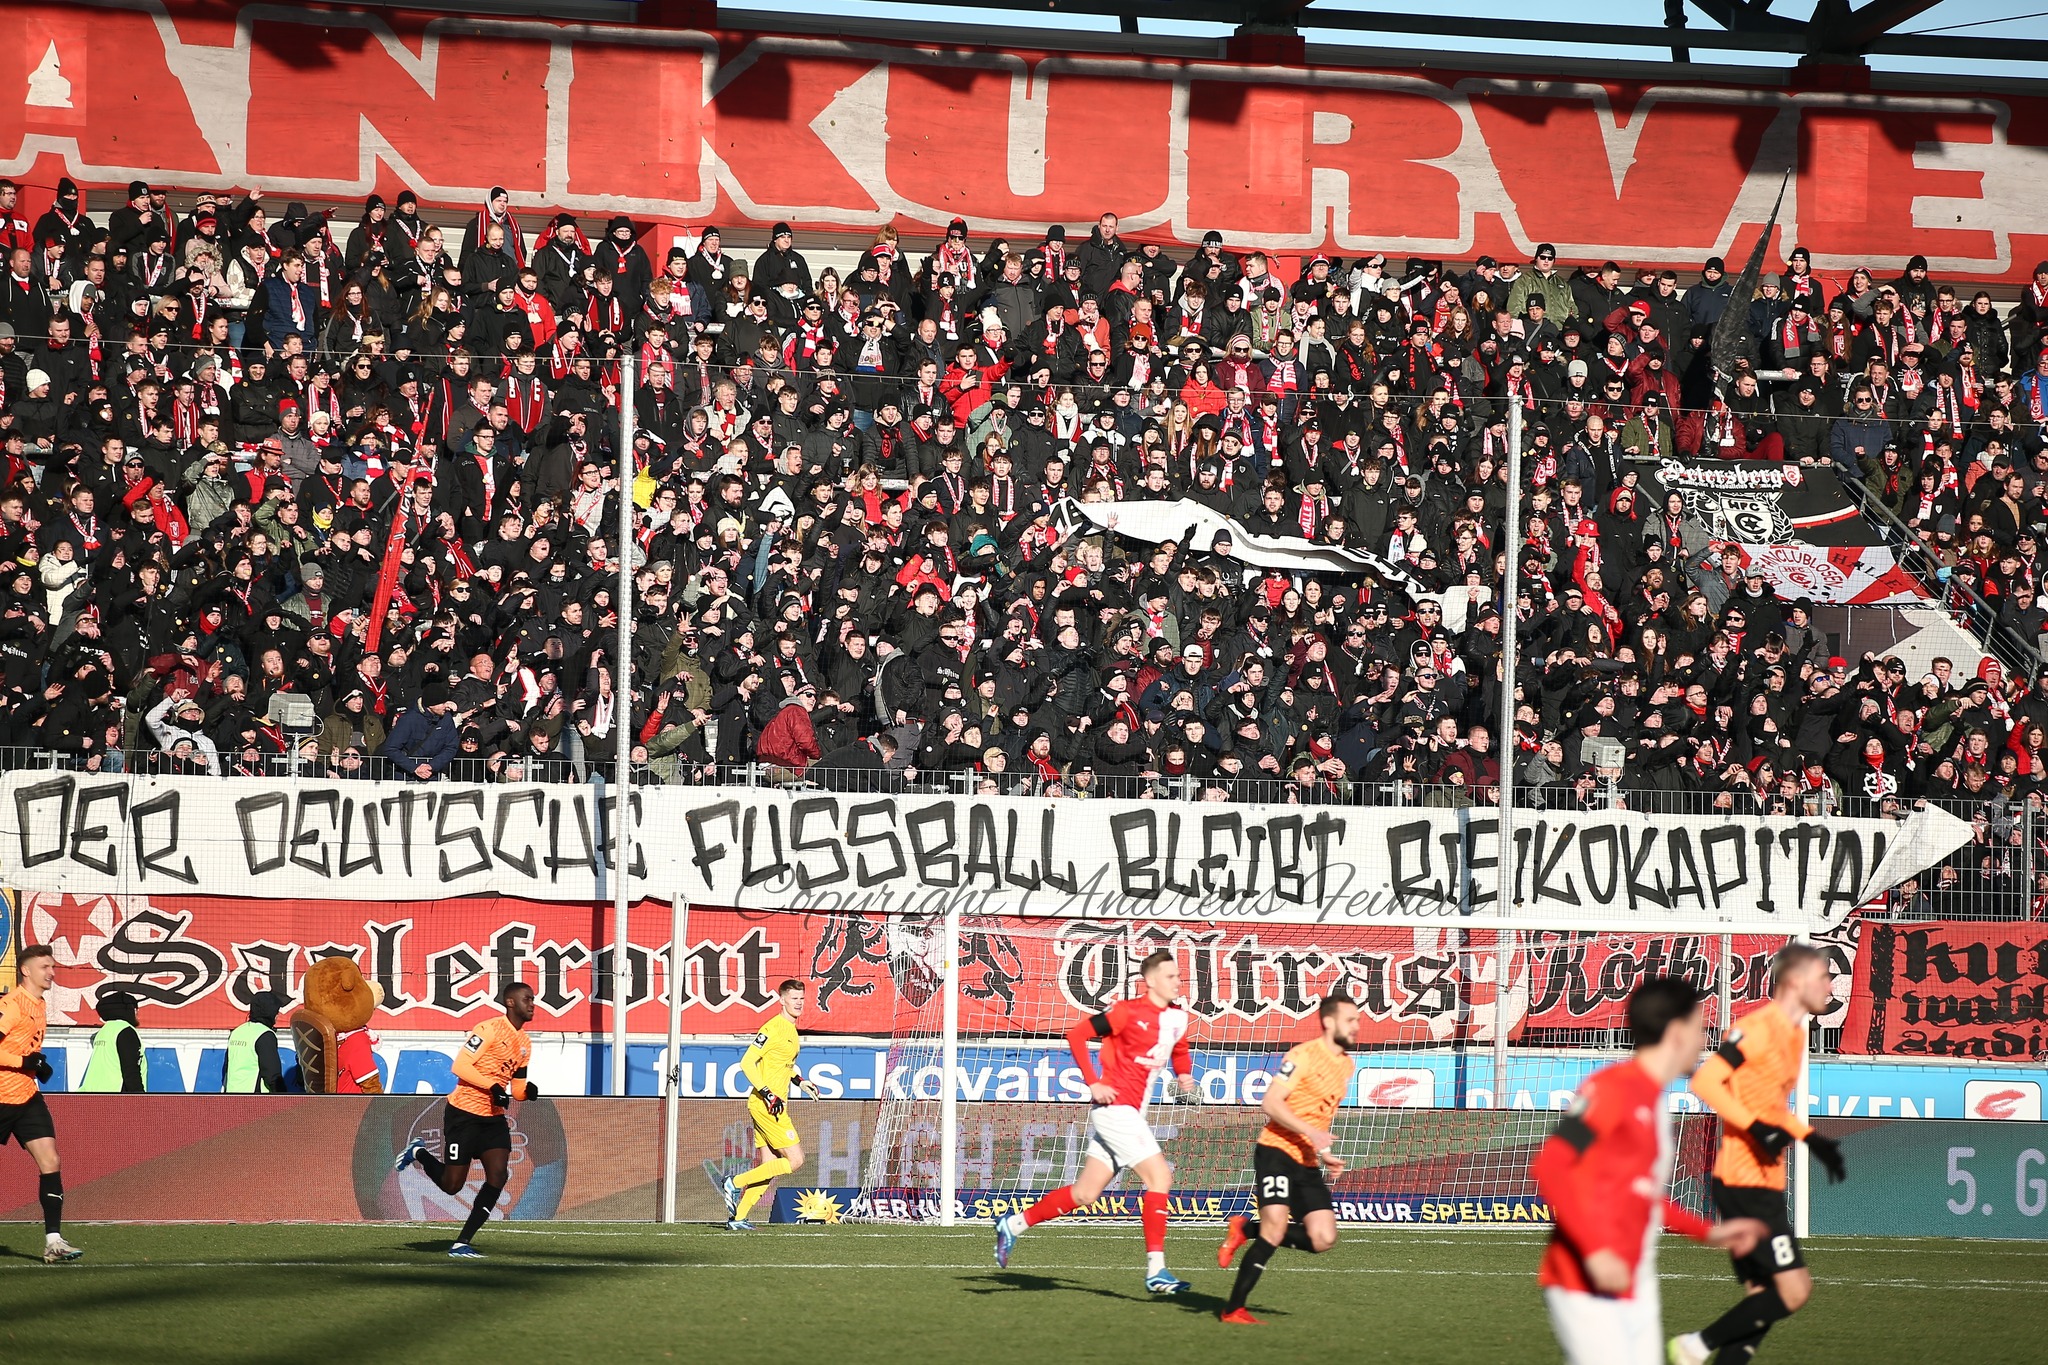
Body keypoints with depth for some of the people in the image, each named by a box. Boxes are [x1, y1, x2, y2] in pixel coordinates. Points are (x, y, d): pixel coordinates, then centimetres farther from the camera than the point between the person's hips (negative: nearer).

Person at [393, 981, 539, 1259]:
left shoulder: (525, 1043, 12)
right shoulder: (490, 1029, -14)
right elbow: (460, 1066, -19)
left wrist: (528, 1090, -7)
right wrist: (493, 1086, -28)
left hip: (494, 1118, 7)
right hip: (464, 1114, -7)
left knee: (497, 1177, -11)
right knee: (452, 1184, -1)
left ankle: (462, 1243, -5)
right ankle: (418, 1153, 30)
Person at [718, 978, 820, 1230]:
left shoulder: (791, 1029, 16)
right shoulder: (773, 1028, -13)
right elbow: (747, 1063, -17)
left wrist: (799, 1081, 18)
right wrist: (769, 1095, -22)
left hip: (774, 1105, 9)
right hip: (765, 1104, -9)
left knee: (769, 1169, 8)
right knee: (795, 1160, -10)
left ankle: (737, 1217, 9)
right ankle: (735, 1183, -6)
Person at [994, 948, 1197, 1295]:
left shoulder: (1178, 1017, 10)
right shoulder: (1129, 1012, -12)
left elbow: (1180, 1053, 30)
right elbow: (1077, 1035, -11)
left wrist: (1186, 1082, 9)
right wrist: (1093, 1083, -16)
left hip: (1131, 1113, 8)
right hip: (1115, 1107, -8)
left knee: (1085, 1193, 11)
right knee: (1160, 1176, -14)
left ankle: (1014, 1225, 24)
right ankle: (1156, 1271, -13)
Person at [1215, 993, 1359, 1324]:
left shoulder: (1347, 1064, 15)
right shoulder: (1304, 1055, -10)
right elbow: (1270, 1102, -17)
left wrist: (1325, 1154, 17)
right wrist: (1311, 1133, -25)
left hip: (1308, 1163, 7)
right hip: (1276, 1151, -7)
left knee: (1323, 1239, -6)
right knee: (1275, 1227, -19)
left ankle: (1248, 1229, 14)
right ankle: (1234, 1309, -8)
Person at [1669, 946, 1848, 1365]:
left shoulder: (1793, 1032, 16)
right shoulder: (1761, 1027, -14)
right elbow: (1704, 1081, -22)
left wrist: (1814, 1141, 21)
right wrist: (1756, 1127, -27)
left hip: (1764, 1184, 10)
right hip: (1745, 1183, -10)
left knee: (1763, 1297, 8)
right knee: (1794, 1289, -13)